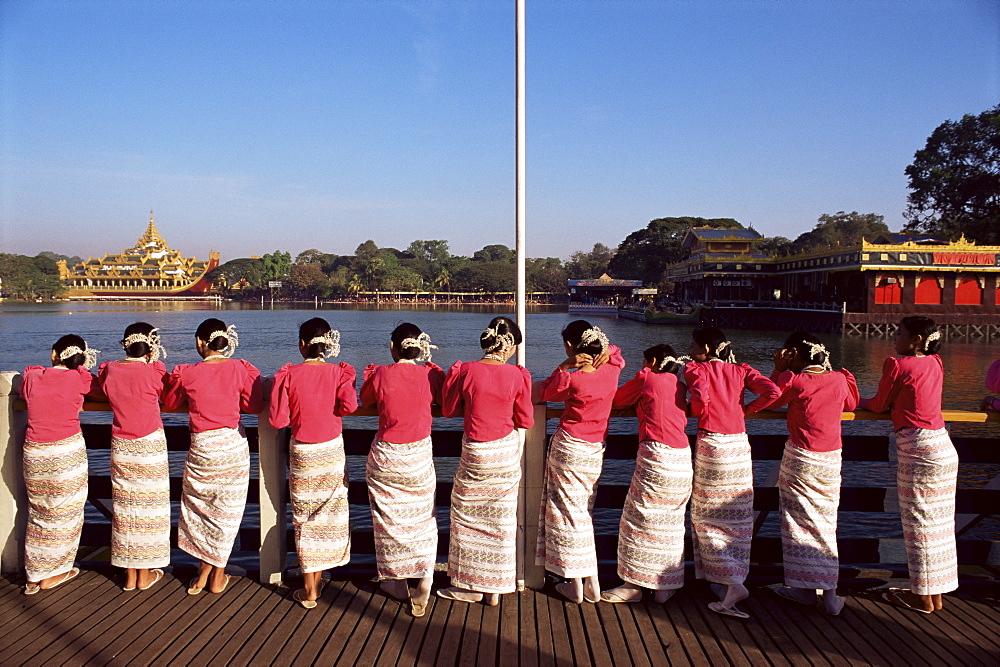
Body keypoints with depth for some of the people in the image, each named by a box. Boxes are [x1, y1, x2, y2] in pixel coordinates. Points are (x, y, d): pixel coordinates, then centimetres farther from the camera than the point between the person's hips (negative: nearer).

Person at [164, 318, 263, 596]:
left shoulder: (186, 373, -7)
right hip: (233, 444, 1)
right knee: (227, 510, 12)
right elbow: (255, 406, -3)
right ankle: (218, 576, 22)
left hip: (201, 446, 0)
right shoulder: (240, 369, -8)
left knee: (199, 507, 18)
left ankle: (203, 573, 24)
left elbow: (170, 402, 8)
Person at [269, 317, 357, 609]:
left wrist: (298, 413, 9)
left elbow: (277, 420, -11)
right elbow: (349, 405, -21)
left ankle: (309, 589, 14)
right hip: (332, 451, 1)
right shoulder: (338, 372, -6)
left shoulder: (288, 374, -8)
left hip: (302, 453, -1)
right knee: (330, 514, 16)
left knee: (304, 518, 10)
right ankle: (319, 575, 27)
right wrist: (328, 410, -1)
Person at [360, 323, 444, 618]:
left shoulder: (380, 374, -11)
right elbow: (446, 399, 10)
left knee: (389, 519, 15)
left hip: (386, 457, -1)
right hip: (419, 456, 1)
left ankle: (398, 583, 26)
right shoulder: (430, 375, -9)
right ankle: (425, 581, 2)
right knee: (423, 519, 12)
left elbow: (365, 402, 6)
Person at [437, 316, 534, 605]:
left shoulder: (466, 370, -12)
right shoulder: (517, 375, -10)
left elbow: (449, 409, 0)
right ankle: (495, 588, 22)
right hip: (506, 452, 2)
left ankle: (471, 586, 22)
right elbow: (525, 421, -1)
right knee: (501, 519, 12)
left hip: (475, 452, -2)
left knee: (468, 516, 14)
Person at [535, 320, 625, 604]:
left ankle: (575, 586, 10)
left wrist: (564, 366, -6)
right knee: (583, 512, 15)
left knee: (568, 512, 5)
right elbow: (614, 353, 20)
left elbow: (542, 393, 0)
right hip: (596, 451, 5)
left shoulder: (570, 379, -20)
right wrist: (601, 354, -1)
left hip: (568, 448, -5)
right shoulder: (611, 370, -5)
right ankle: (591, 584, 17)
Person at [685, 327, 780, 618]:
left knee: (708, 516, 5)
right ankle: (723, 582, 21)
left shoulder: (696, 369, -3)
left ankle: (731, 583, -7)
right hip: (739, 444, 4)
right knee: (737, 517, 13)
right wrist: (745, 410, 8)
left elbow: (699, 398, -22)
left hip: (710, 444, -4)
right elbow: (772, 392, -5)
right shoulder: (741, 370, 8)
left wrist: (696, 411, -1)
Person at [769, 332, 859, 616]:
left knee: (799, 523, 8)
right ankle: (830, 593, 12)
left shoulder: (792, 380, -12)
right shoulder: (839, 379, 0)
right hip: (831, 460, 4)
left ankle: (804, 588, 14)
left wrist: (779, 370, 7)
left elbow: (772, 402, 5)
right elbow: (851, 404, 19)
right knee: (826, 524, 11)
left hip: (799, 458, -4)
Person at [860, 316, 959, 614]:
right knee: (938, 523, 13)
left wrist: (858, 401, 18)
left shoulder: (897, 365, -11)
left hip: (918, 449, -8)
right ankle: (936, 594, 24)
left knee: (919, 522, 2)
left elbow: (879, 405, 0)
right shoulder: (935, 363, 10)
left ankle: (922, 597, 11)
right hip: (944, 447, 8)